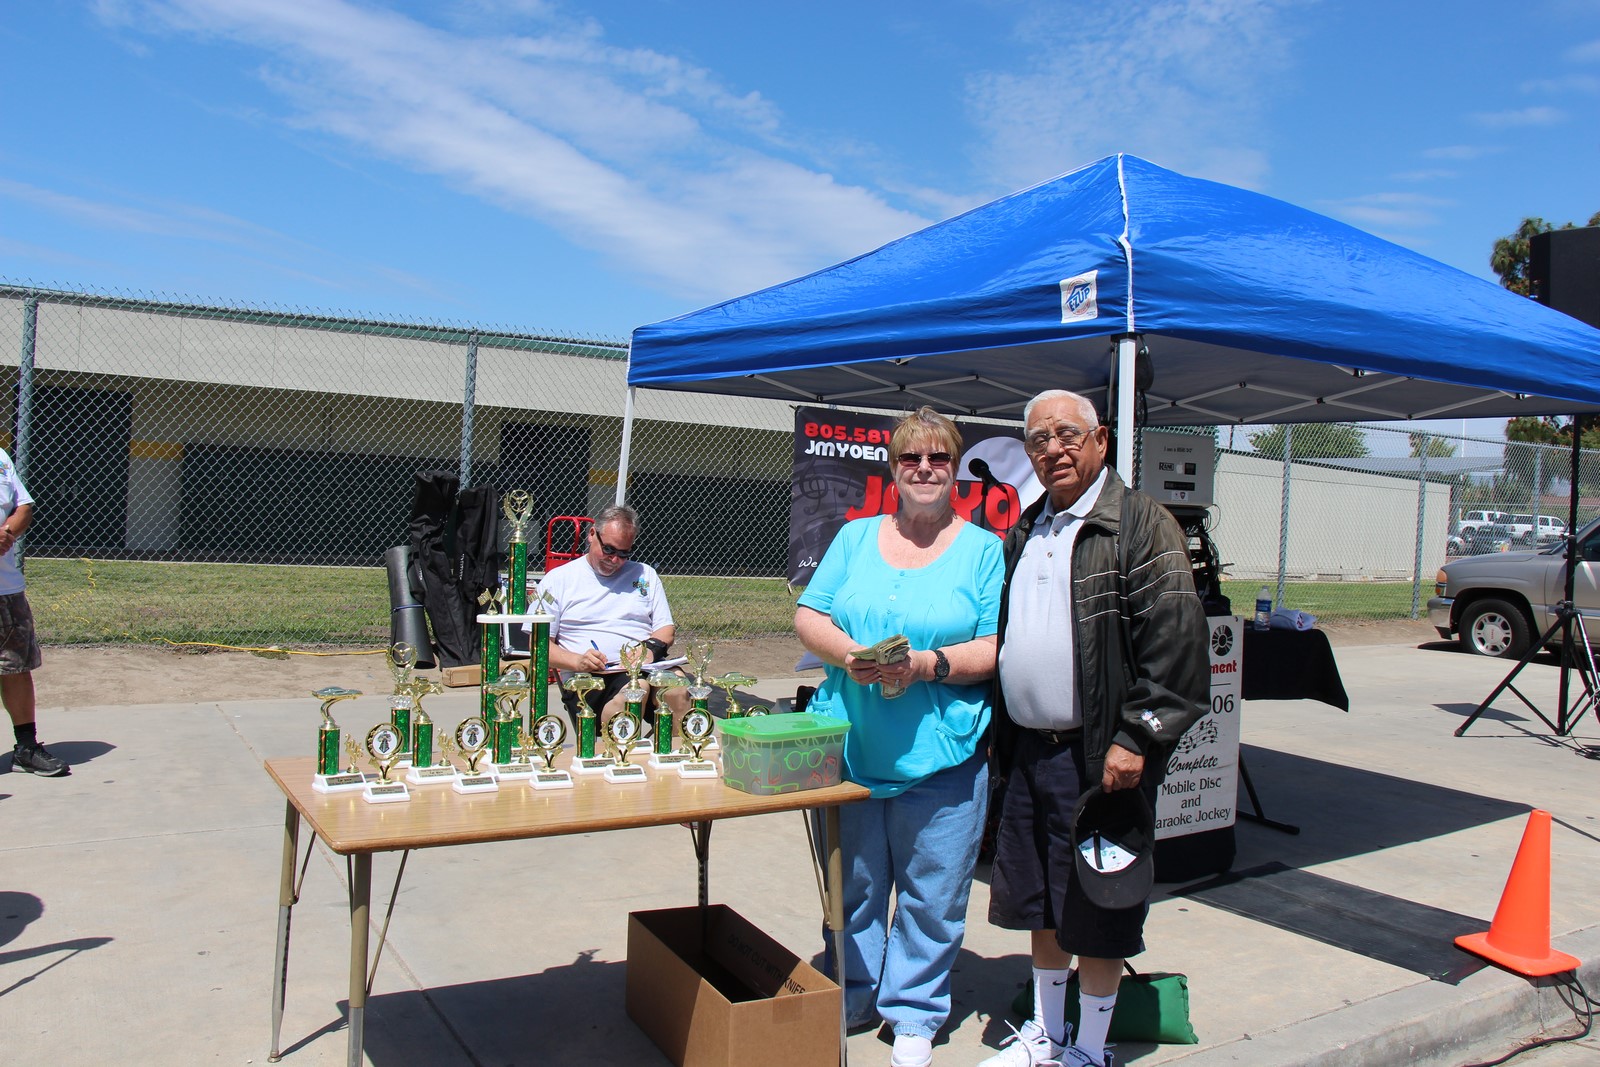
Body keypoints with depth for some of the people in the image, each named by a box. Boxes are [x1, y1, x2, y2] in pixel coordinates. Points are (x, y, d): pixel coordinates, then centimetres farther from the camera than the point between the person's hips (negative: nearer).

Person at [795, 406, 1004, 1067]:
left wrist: (928, 665, -20)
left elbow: (998, 649, -5)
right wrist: (848, 653, -14)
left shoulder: (983, 549, 2)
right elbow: (808, 617, 6)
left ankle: (914, 1013, 27)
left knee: (932, 893, 8)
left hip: (941, 751, -2)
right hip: (848, 742, 2)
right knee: (851, 884, 14)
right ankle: (848, 999, 34)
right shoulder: (855, 538, 10)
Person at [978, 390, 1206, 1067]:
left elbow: (1175, 641, -15)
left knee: (1096, 911, 6)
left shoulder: (1141, 523, -8)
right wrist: (998, 735, 15)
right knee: (1037, 903, 17)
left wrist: (1135, 739, -19)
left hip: (1098, 755, -6)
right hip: (1026, 750, 7)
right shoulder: (1024, 533, 14)